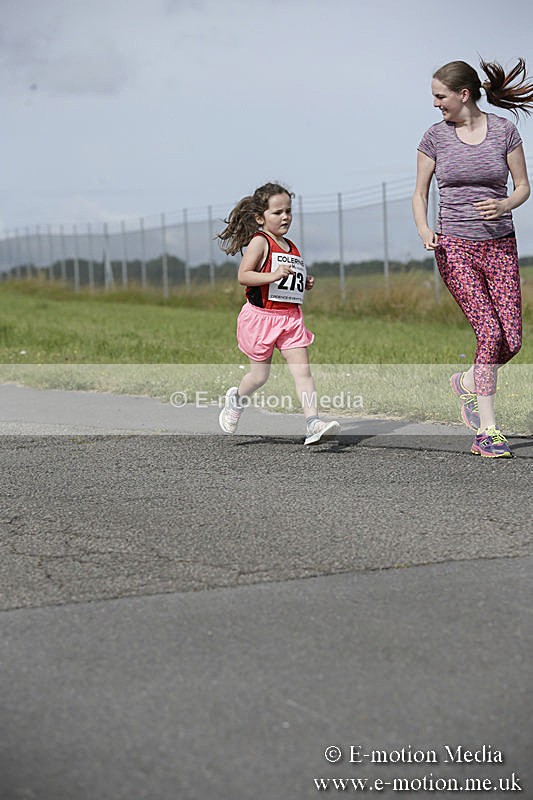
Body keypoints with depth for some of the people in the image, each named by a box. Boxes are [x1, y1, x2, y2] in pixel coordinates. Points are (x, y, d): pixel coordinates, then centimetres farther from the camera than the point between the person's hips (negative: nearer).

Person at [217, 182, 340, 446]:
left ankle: (313, 424, -16)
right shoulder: (259, 241, -9)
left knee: (302, 370, -8)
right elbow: (243, 276, -18)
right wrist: (272, 276, -30)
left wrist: (306, 284, 8)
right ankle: (236, 400, 38)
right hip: (261, 315, -6)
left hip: (290, 317, 6)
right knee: (260, 375, 7)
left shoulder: (291, 247, 15)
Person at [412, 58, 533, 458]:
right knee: (490, 332, -15)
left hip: (500, 245, 2)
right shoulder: (435, 136, 2)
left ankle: (467, 383, 27)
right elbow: (420, 193, 9)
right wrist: (424, 231, -10)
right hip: (455, 247, -2)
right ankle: (487, 430, -8)